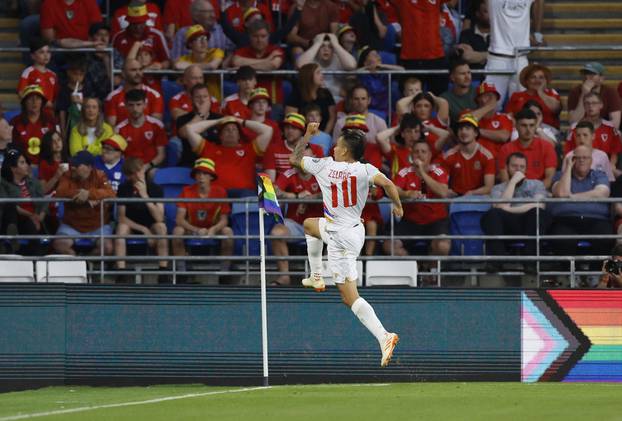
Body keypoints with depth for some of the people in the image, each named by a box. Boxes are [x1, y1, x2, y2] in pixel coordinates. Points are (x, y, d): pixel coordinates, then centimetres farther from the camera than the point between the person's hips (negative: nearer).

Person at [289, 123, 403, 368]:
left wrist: (307, 135, 19)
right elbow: (386, 184, -23)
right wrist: (397, 206, -7)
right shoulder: (365, 170, -6)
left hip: (340, 238, -6)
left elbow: (295, 158, 6)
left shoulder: (324, 166, -10)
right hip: (355, 229, 6)